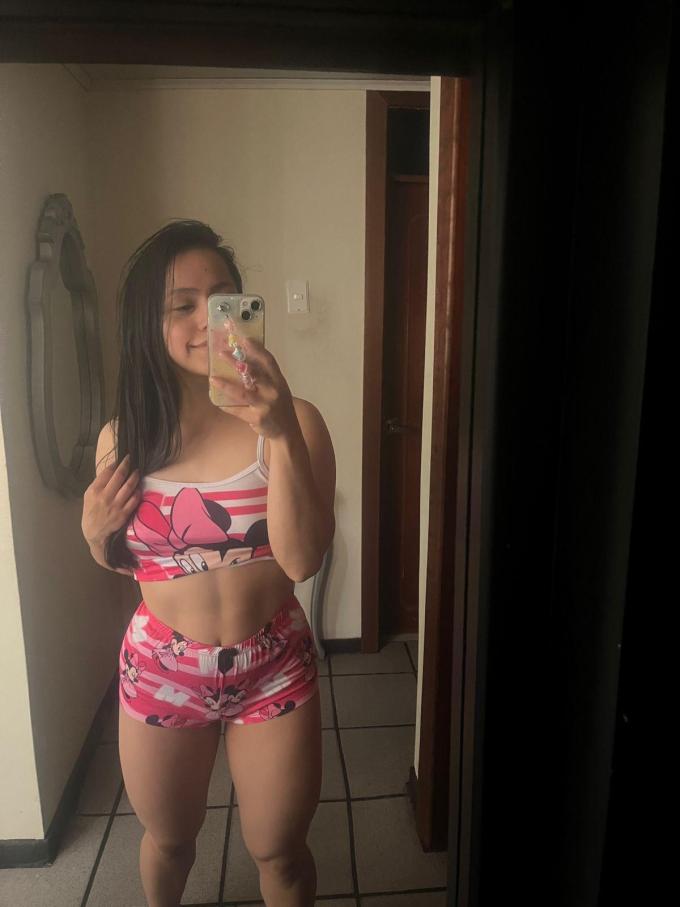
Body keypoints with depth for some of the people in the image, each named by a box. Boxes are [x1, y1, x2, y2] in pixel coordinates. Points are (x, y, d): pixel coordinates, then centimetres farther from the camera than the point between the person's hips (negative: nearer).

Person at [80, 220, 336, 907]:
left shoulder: (294, 420, -16)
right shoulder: (123, 437, -7)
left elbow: (302, 559, -27)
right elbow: (121, 561, 8)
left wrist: (281, 432, -36)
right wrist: (97, 532, -14)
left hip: (273, 668, -2)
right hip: (161, 669, 3)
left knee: (279, 852, 20)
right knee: (168, 841, 28)